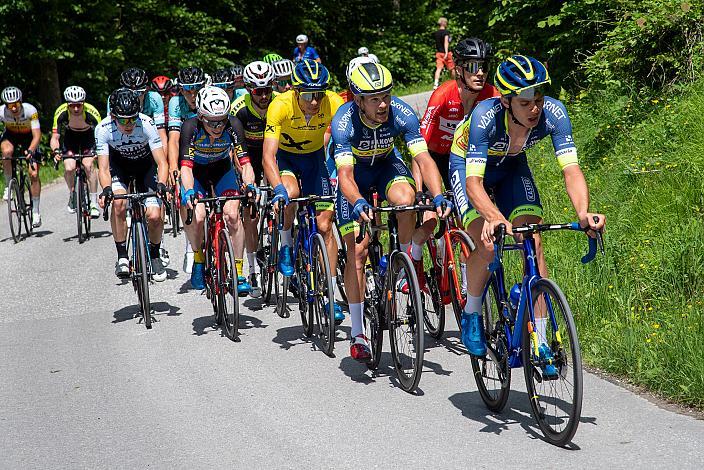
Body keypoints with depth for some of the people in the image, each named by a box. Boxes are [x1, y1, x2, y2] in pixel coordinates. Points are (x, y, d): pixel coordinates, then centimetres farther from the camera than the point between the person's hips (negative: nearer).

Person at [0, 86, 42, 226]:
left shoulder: (30, 110, -34)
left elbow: (37, 136, -35)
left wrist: (30, 151, -52)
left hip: (29, 137, -1)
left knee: (34, 174, -10)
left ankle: (36, 212, 1)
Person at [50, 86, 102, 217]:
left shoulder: (92, 113, -34)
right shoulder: (61, 113, -30)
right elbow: (54, 138, -27)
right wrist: (56, 150, -48)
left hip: (88, 135, -1)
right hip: (70, 136, 1)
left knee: (88, 165, -24)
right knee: (69, 168, -19)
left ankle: (94, 202, -11)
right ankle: (72, 194, 12)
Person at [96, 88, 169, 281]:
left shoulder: (147, 124, -32)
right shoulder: (103, 129, -29)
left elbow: (162, 162, -31)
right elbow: (103, 168, -28)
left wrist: (161, 184, -49)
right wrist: (106, 189, -48)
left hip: (145, 164, 0)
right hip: (119, 165, 1)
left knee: (154, 216, -16)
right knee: (118, 202, -28)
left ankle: (155, 256, 12)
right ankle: (122, 256, -12)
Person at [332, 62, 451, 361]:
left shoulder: (401, 113, -28)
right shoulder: (344, 121, -33)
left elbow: (423, 158, -34)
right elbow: (345, 173, -42)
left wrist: (438, 196, -50)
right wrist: (358, 203, -61)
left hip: (387, 164, 1)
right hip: (355, 171, -1)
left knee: (406, 199, -35)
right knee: (357, 252, -9)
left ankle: (410, 264, -8)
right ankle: (357, 334, 0)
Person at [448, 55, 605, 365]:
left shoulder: (553, 114, -31)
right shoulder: (485, 116, -39)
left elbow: (571, 169, -34)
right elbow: (473, 182, -43)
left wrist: (583, 213, -52)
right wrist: (494, 218, -61)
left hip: (512, 165, 3)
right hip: (468, 163, -3)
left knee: (534, 243, -14)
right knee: (488, 246, -23)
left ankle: (539, 340, -7)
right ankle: (471, 316, 4)